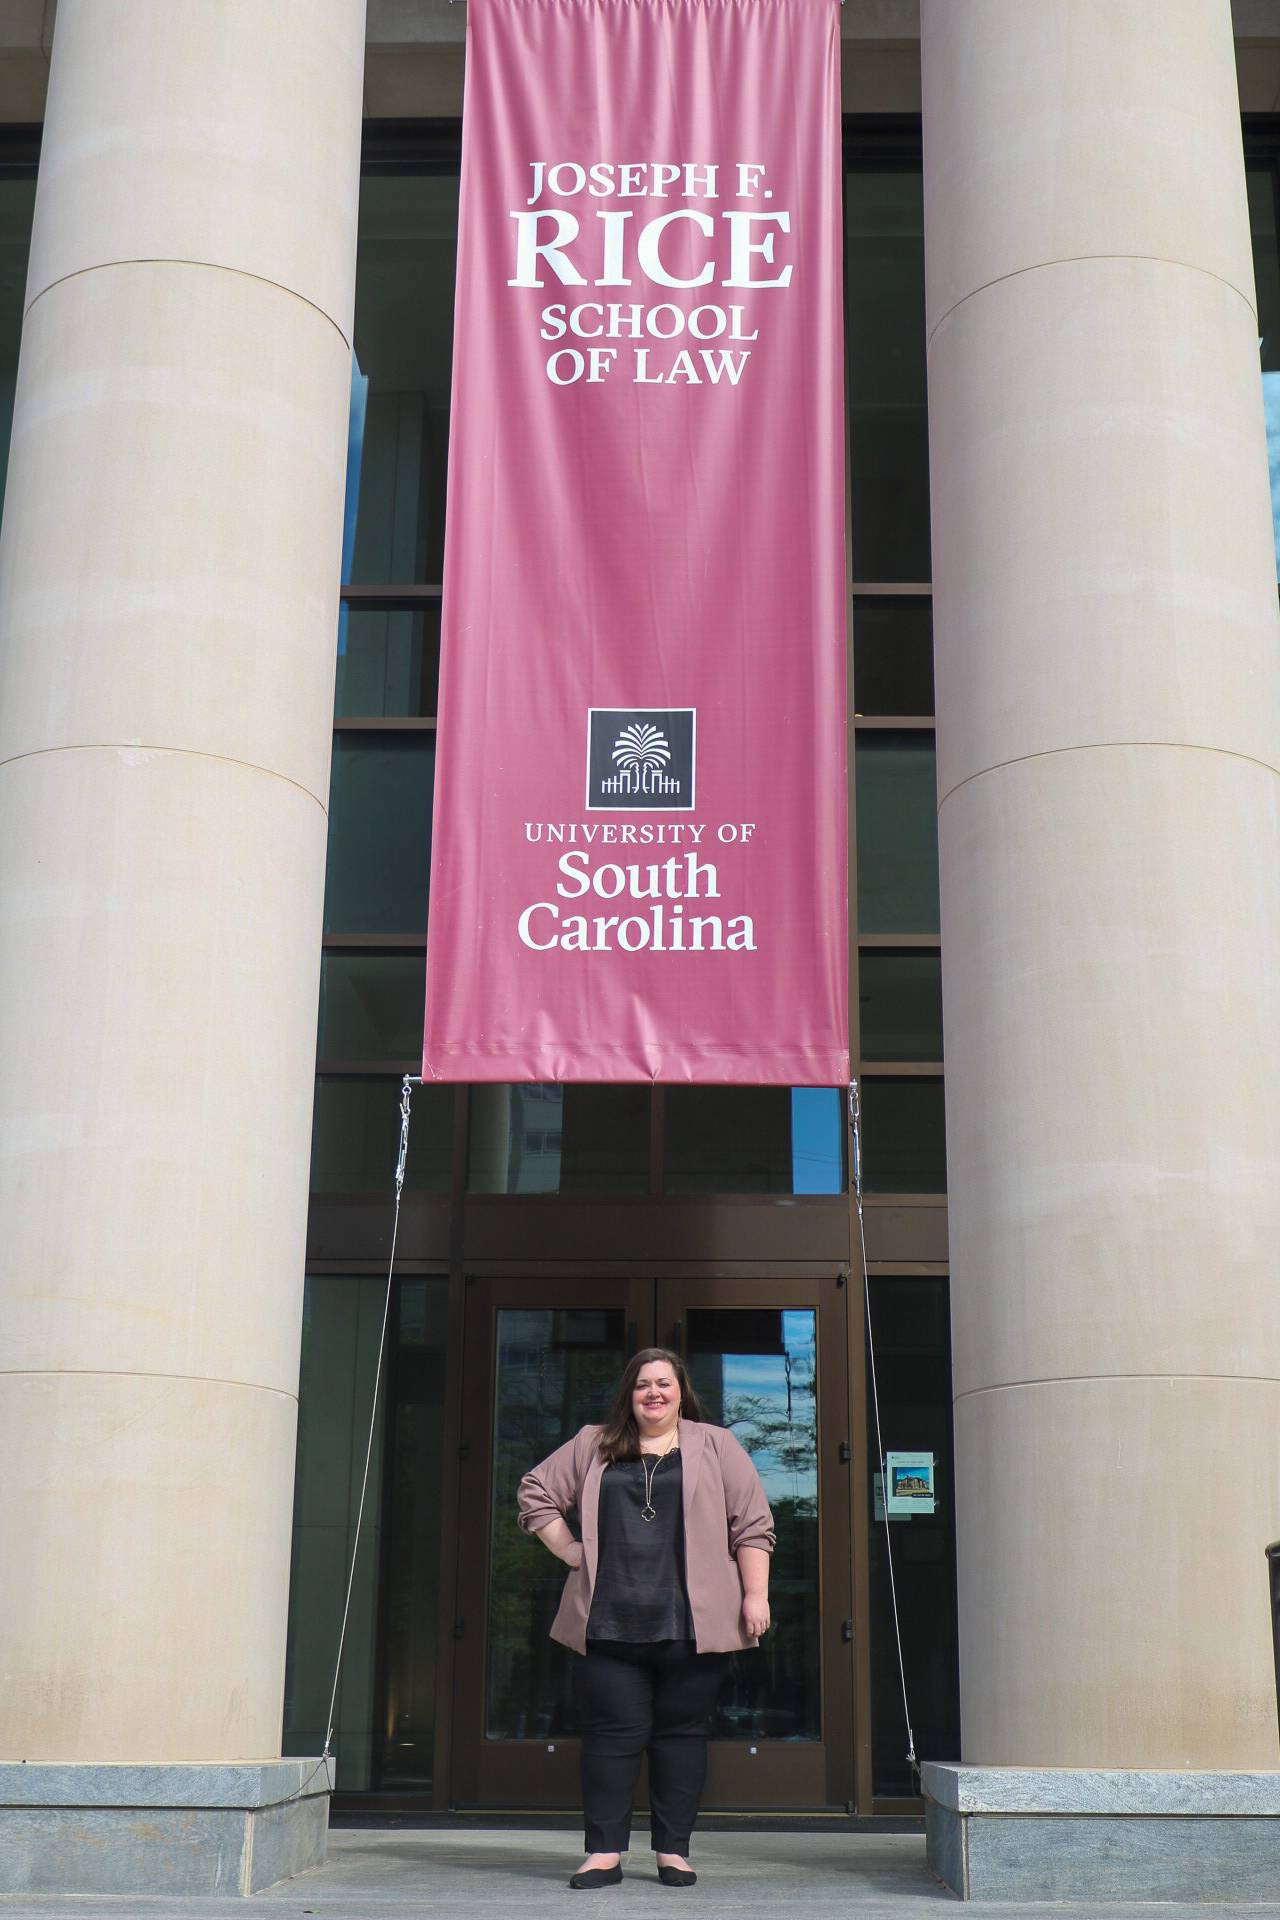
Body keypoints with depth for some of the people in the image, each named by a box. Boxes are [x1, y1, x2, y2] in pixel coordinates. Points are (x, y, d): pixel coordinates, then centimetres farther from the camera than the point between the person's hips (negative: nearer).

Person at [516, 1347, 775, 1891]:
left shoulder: (715, 1447, 8)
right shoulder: (593, 1447, 13)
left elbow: (751, 1525, 4)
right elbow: (535, 1491, 18)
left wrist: (755, 1594, -4)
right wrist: (568, 1550, 8)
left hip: (692, 1623, -1)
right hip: (611, 1623, 1)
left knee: (681, 1732, 4)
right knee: (612, 1733, 0)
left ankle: (673, 1850, 14)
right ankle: (604, 1852, 5)